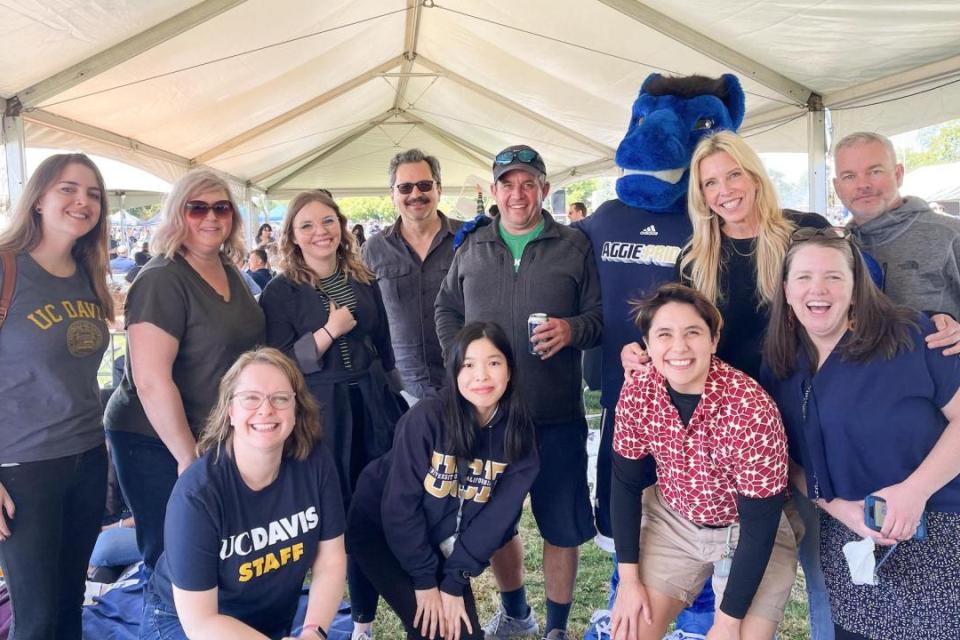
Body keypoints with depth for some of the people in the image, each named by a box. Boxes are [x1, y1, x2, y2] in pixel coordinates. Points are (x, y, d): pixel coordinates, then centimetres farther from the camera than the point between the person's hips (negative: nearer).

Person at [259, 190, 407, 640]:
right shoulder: (280, 291, -6)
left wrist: (393, 399, 16)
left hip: (373, 405, 4)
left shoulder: (364, 281, 8)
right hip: (320, 413, -4)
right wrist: (328, 332, -20)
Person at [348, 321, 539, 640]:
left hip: (440, 544, 4)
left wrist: (455, 581, -14)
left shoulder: (518, 435, -13)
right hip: (381, 527, -4)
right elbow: (400, 503, -20)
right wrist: (425, 579, -15)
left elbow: (496, 516, -11)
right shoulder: (427, 417, -25)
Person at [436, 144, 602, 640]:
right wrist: (460, 357, 3)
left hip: (556, 414, -2)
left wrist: (573, 329, -19)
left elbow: (599, 316, 1)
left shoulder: (574, 248, 1)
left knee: (561, 524, 7)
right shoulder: (470, 249, 9)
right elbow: (446, 310, 17)